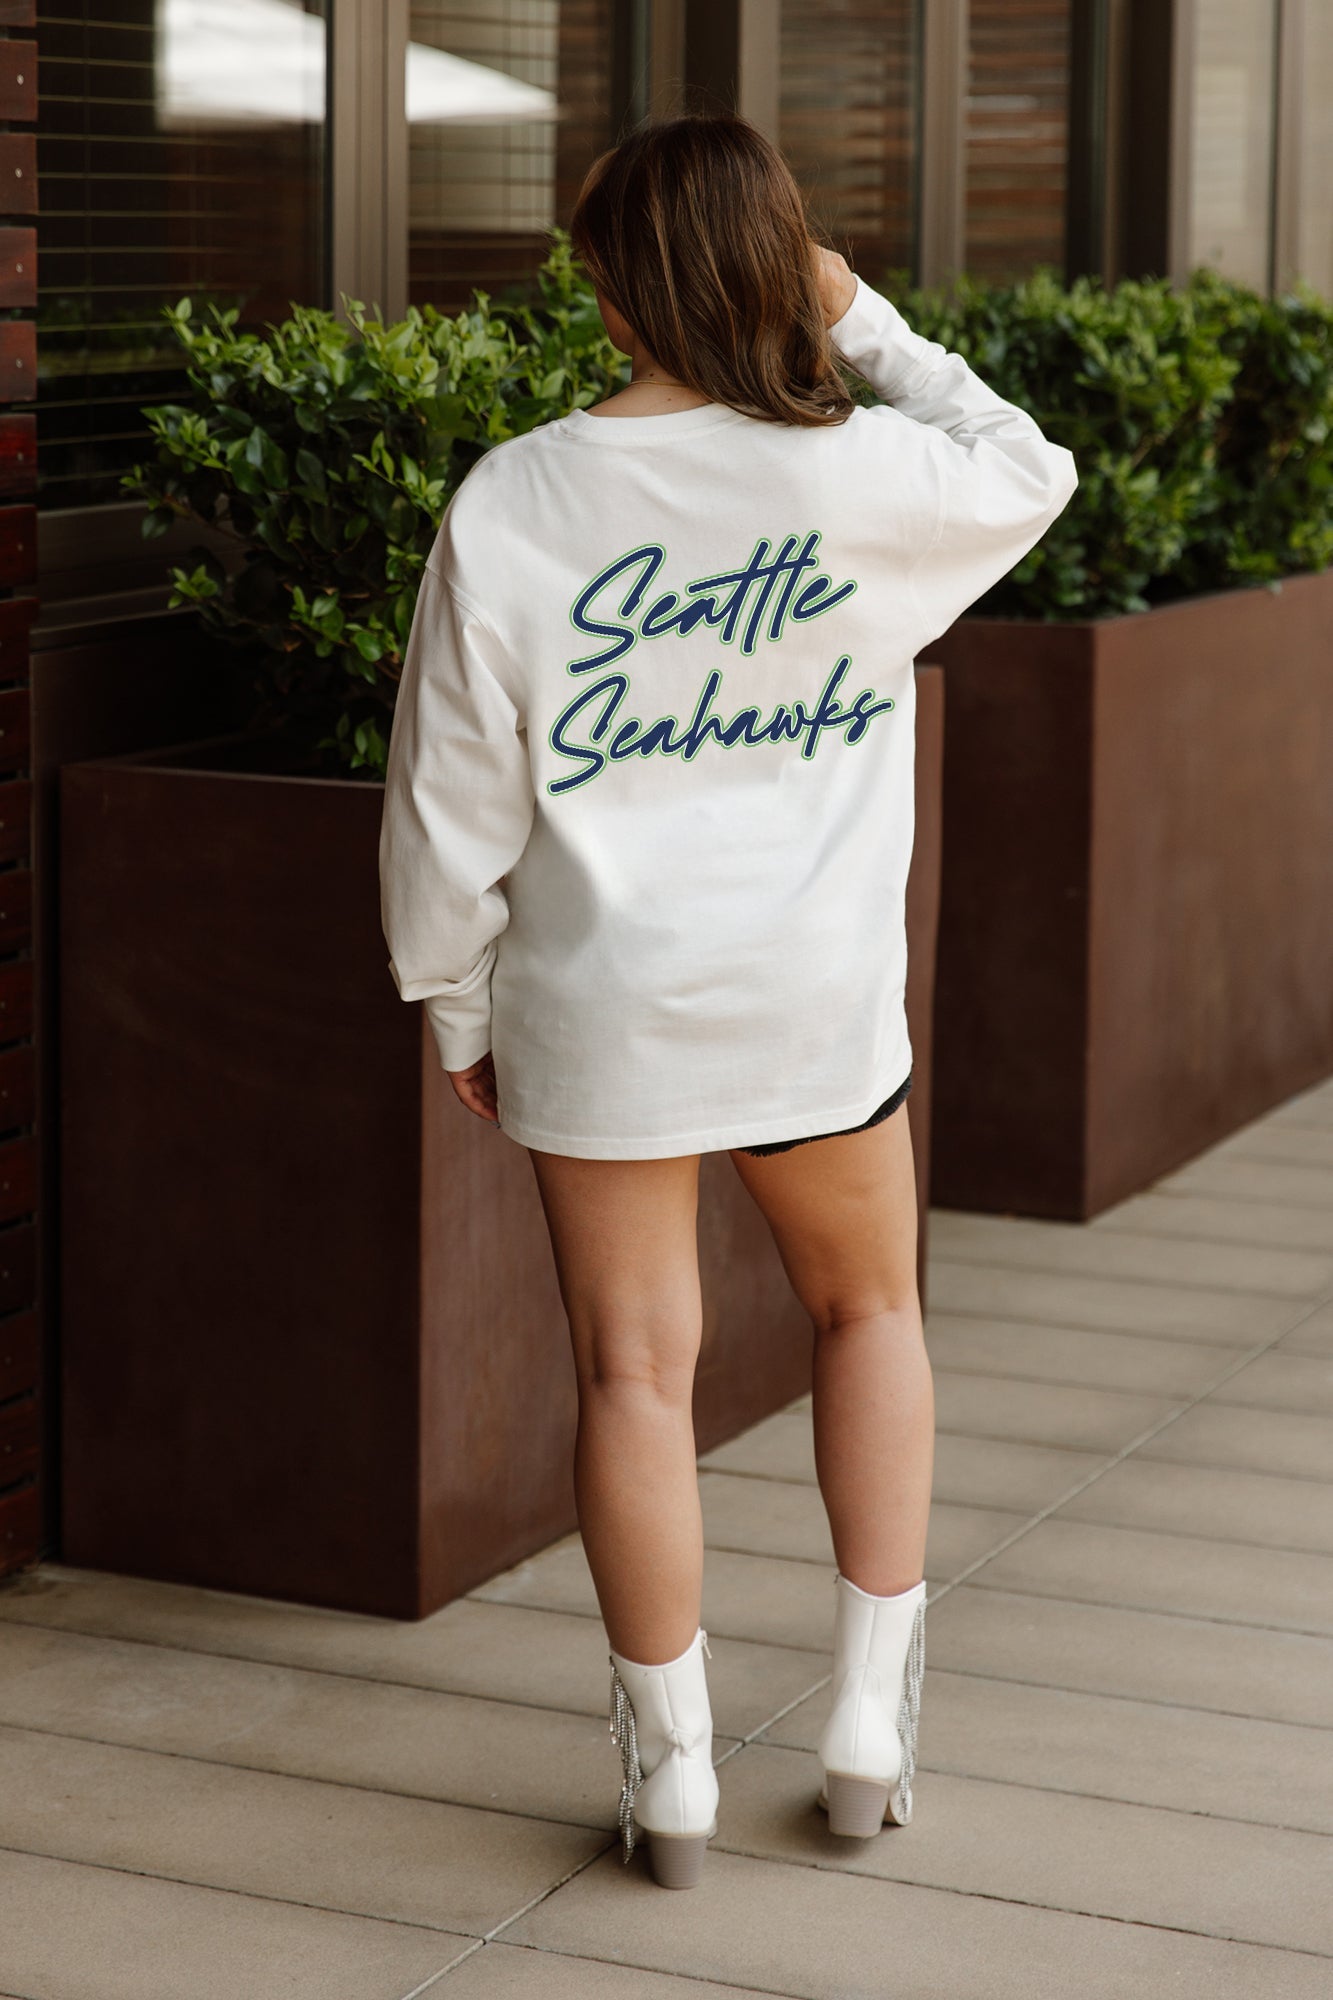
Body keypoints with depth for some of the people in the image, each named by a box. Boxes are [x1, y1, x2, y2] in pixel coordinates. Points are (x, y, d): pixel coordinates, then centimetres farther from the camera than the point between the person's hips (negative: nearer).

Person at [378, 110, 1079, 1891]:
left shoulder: (507, 507, -9)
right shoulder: (863, 477, -10)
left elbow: (448, 799, -4)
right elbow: (1032, 470, 13)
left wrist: (455, 1009, 9)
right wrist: (867, 324, 9)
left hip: (599, 1010, 0)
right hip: (818, 1004, 1)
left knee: (634, 1370, 10)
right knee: (869, 1310, 22)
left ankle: (673, 1772, 21)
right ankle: (870, 1726, 25)